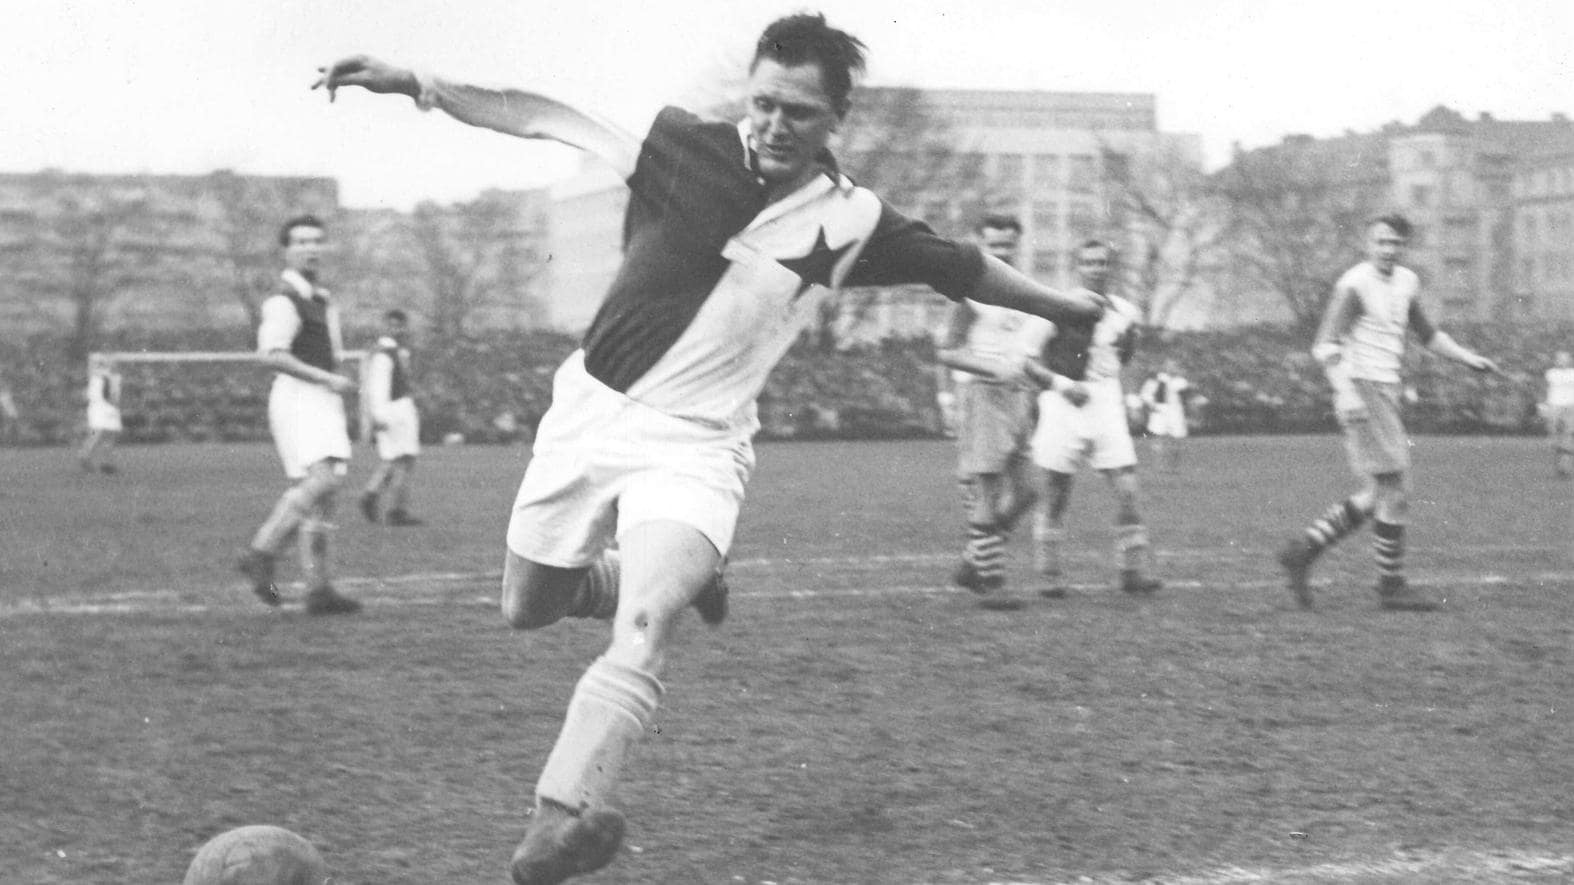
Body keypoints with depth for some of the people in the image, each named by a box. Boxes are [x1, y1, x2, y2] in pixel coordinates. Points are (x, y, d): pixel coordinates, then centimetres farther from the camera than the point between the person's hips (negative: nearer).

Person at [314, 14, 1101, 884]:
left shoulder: (856, 222, -5)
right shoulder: (689, 148, -9)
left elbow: (965, 269, 11)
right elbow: (541, 117, -5)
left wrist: (1072, 309, 19)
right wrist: (414, 85, -10)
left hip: (696, 444, -2)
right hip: (588, 410, 2)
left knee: (642, 628, -26)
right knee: (527, 609, 17)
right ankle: (675, 577, 42)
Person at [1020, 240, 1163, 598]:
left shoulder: (1125, 314, 6)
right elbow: (1026, 359, -7)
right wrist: (1062, 384, -17)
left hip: (1107, 406, 3)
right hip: (1064, 407, -3)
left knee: (1127, 490, -6)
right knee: (1057, 495, 3)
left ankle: (1134, 569, 0)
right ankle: (1050, 574, 14)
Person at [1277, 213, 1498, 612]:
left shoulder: (1406, 282, 15)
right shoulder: (1355, 285, -11)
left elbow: (1427, 334, 28)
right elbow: (1325, 345, -18)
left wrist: (1467, 357, 16)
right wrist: (1345, 390, -31)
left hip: (1385, 392, 9)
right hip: (1361, 389, -9)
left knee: (1378, 494, 9)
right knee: (1394, 486, -8)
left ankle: (1303, 549, 13)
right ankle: (1392, 586, -1)